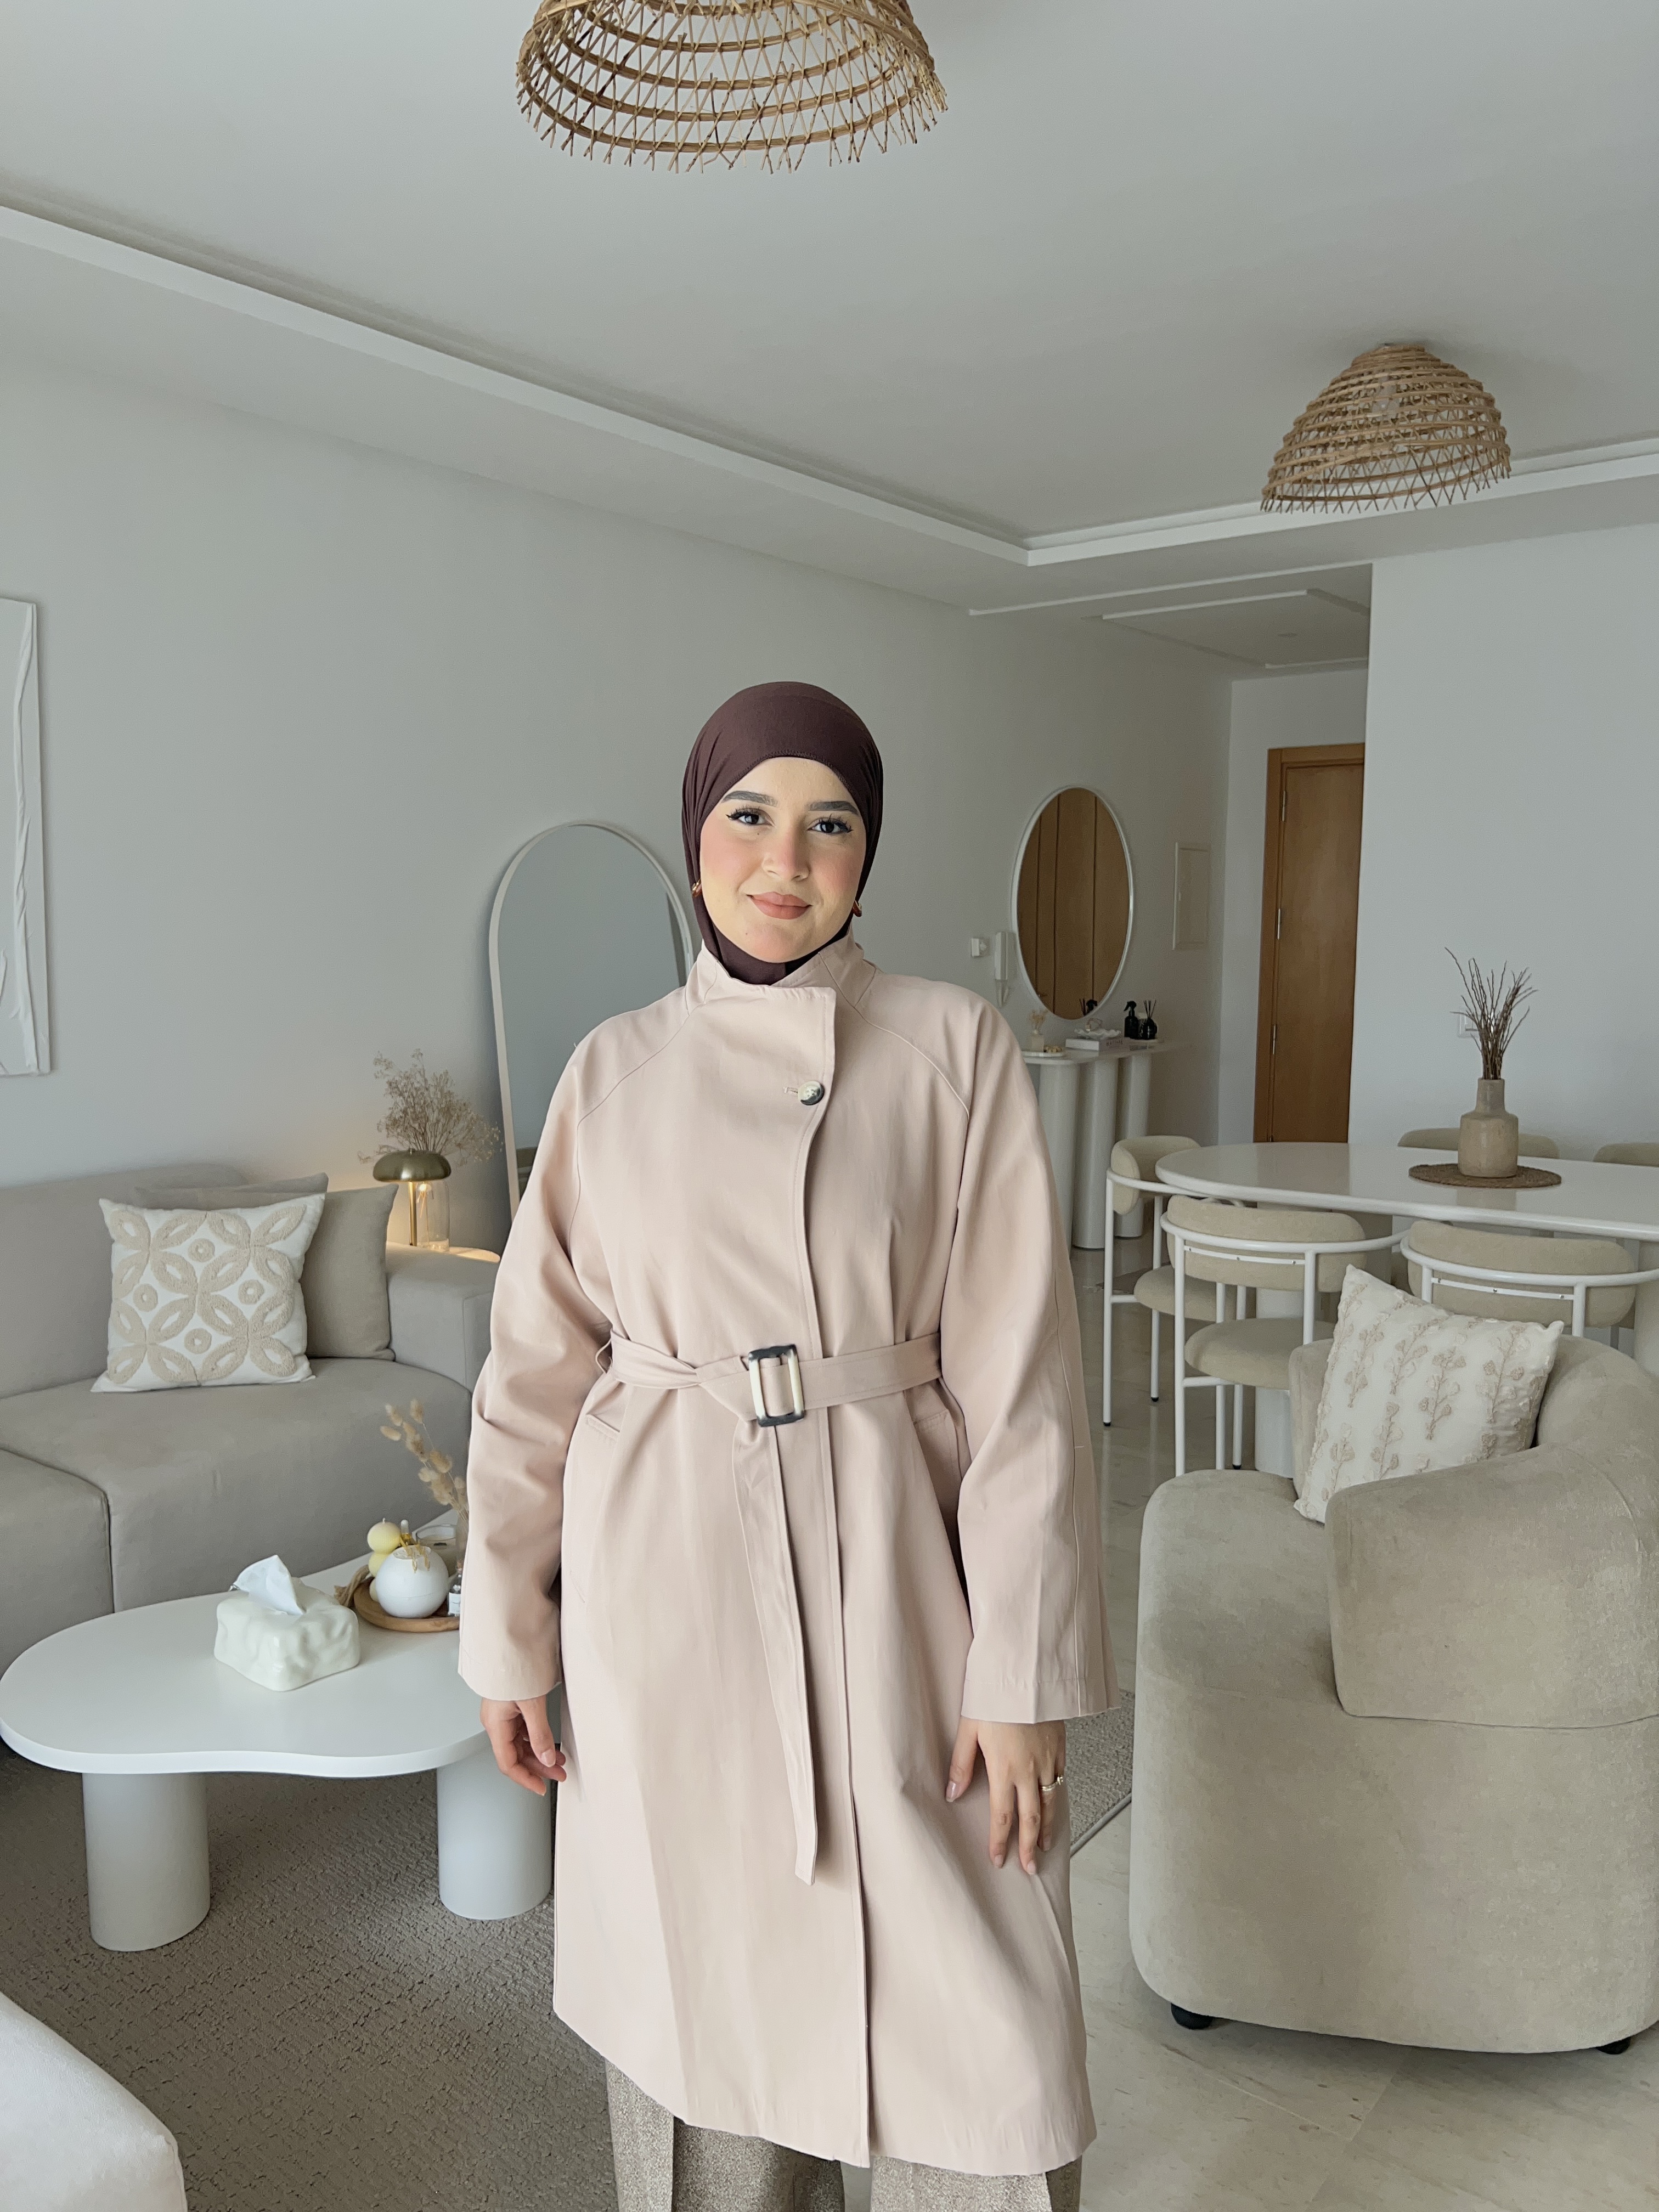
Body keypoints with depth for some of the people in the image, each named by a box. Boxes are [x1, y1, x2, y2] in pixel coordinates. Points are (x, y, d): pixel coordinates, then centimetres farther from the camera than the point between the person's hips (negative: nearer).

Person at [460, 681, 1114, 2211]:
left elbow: (1020, 1371, -7)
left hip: (890, 1572, -1)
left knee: (981, 2041, 4)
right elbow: (538, 1367, 6)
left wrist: (1023, 1670, -9)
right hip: (671, 1583, 2)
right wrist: (509, 1629, 6)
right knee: (708, 1991, 15)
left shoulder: (956, 1047, -4)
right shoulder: (618, 1070, 2)